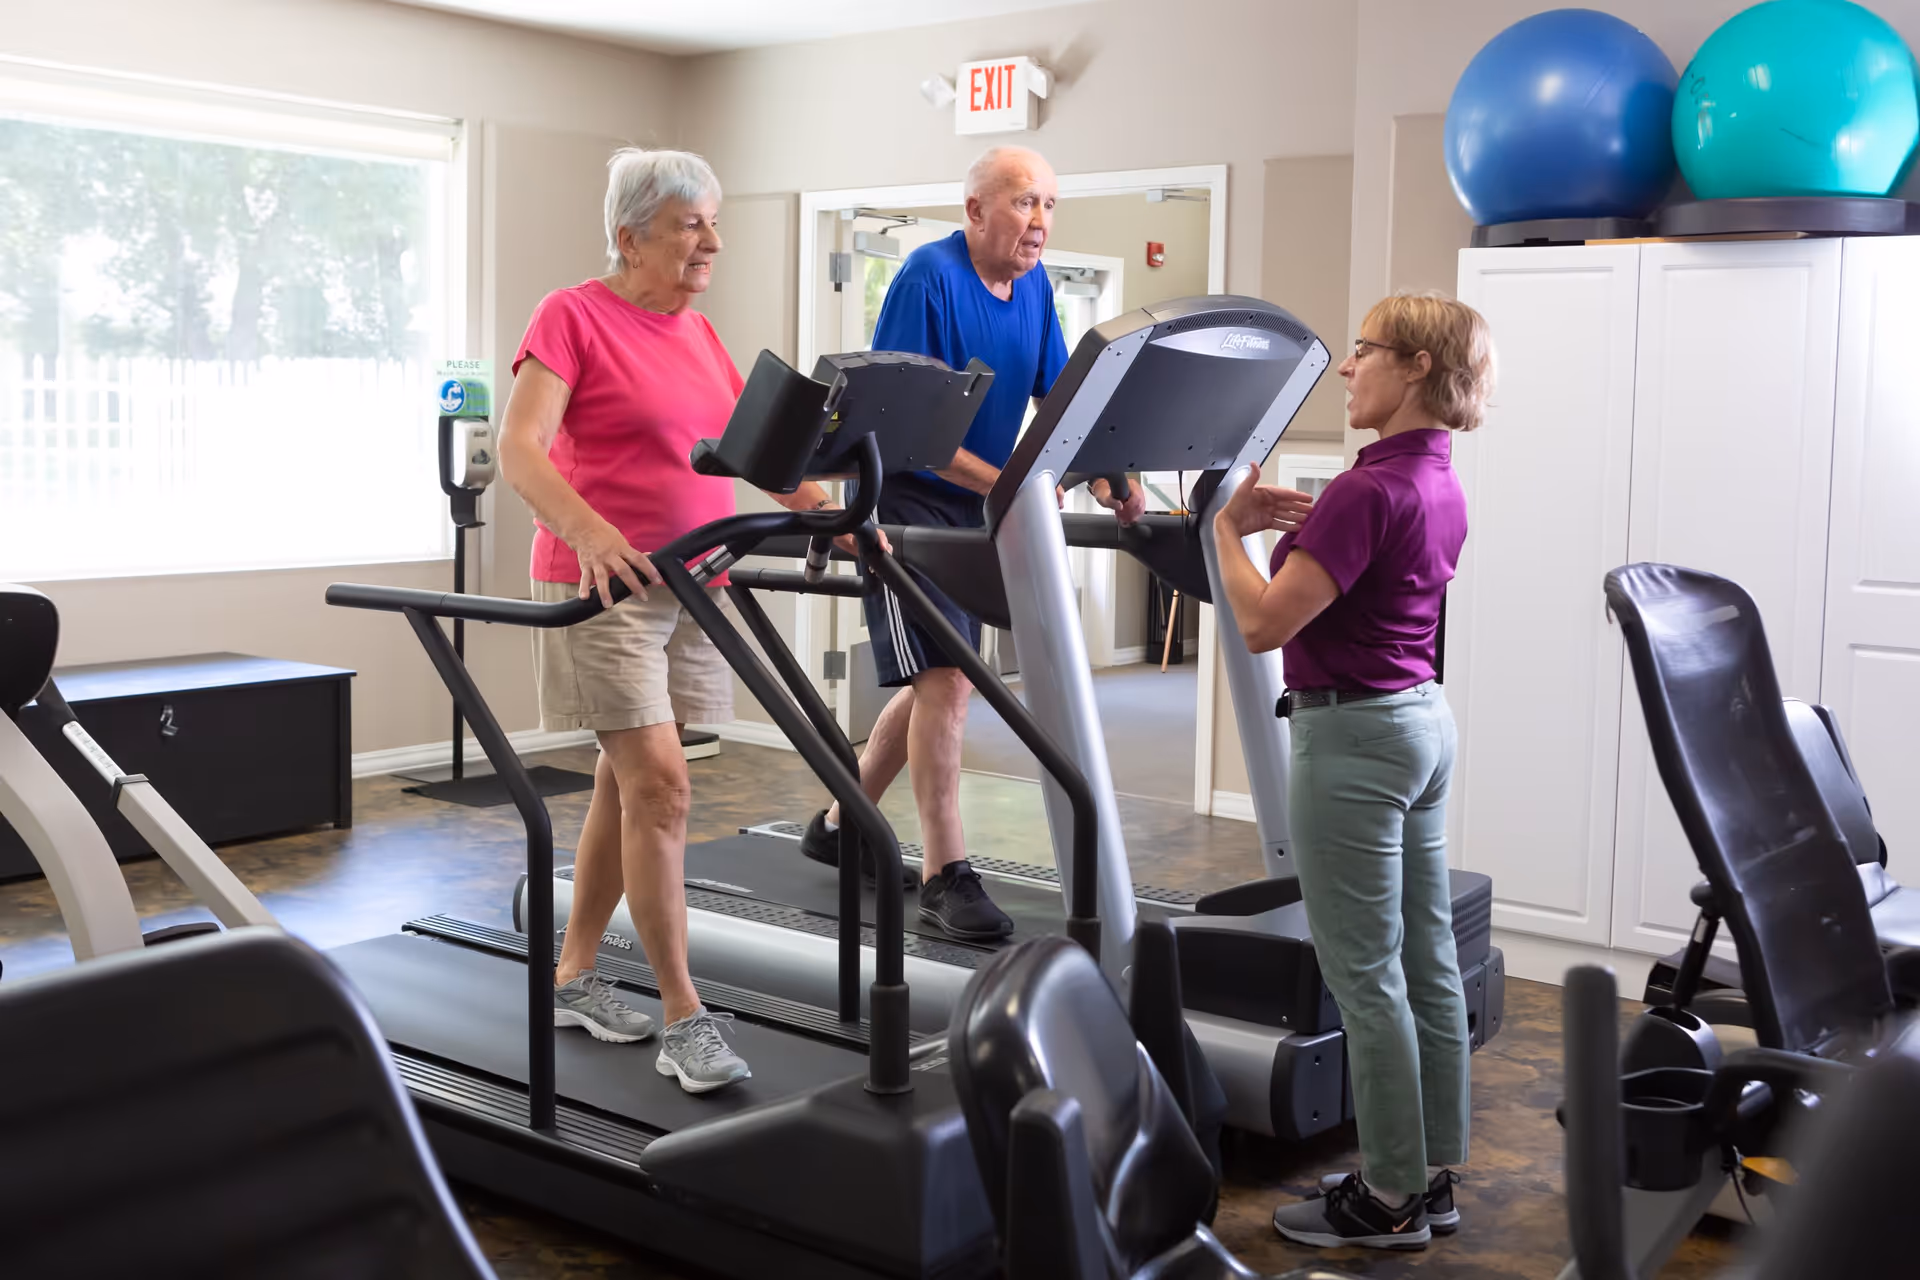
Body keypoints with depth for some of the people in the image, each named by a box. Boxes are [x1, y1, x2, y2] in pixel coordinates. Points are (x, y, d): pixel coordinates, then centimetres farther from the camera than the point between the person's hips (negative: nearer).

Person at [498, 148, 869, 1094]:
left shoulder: (697, 335, 15)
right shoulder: (572, 317, -7)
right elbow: (518, 448, -17)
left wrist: (829, 513, -1)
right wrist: (588, 530, -34)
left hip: (694, 586, 7)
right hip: (605, 586, -7)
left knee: (626, 787, 13)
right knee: (660, 786, -12)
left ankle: (573, 978, 26)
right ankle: (685, 1019, -5)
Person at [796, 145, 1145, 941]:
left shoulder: (1034, 289, 6)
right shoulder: (929, 277, -17)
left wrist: (1105, 478, -13)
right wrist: (1001, 480, -31)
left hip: (970, 511, 8)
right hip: (904, 498, -8)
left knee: (936, 684, 14)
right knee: (945, 680, -14)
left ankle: (841, 826, 30)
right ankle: (945, 875, -6)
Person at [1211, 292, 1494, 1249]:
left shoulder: (1369, 490, -21)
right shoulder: (1441, 487, 9)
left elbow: (1264, 624, -24)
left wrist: (1226, 527, -10)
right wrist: (1300, 523, 12)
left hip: (1353, 736, -10)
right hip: (1422, 722, 10)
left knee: (1366, 975, 0)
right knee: (1426, 962, 14)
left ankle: (1389, 1200, 12)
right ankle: (1432, 1177, 25)